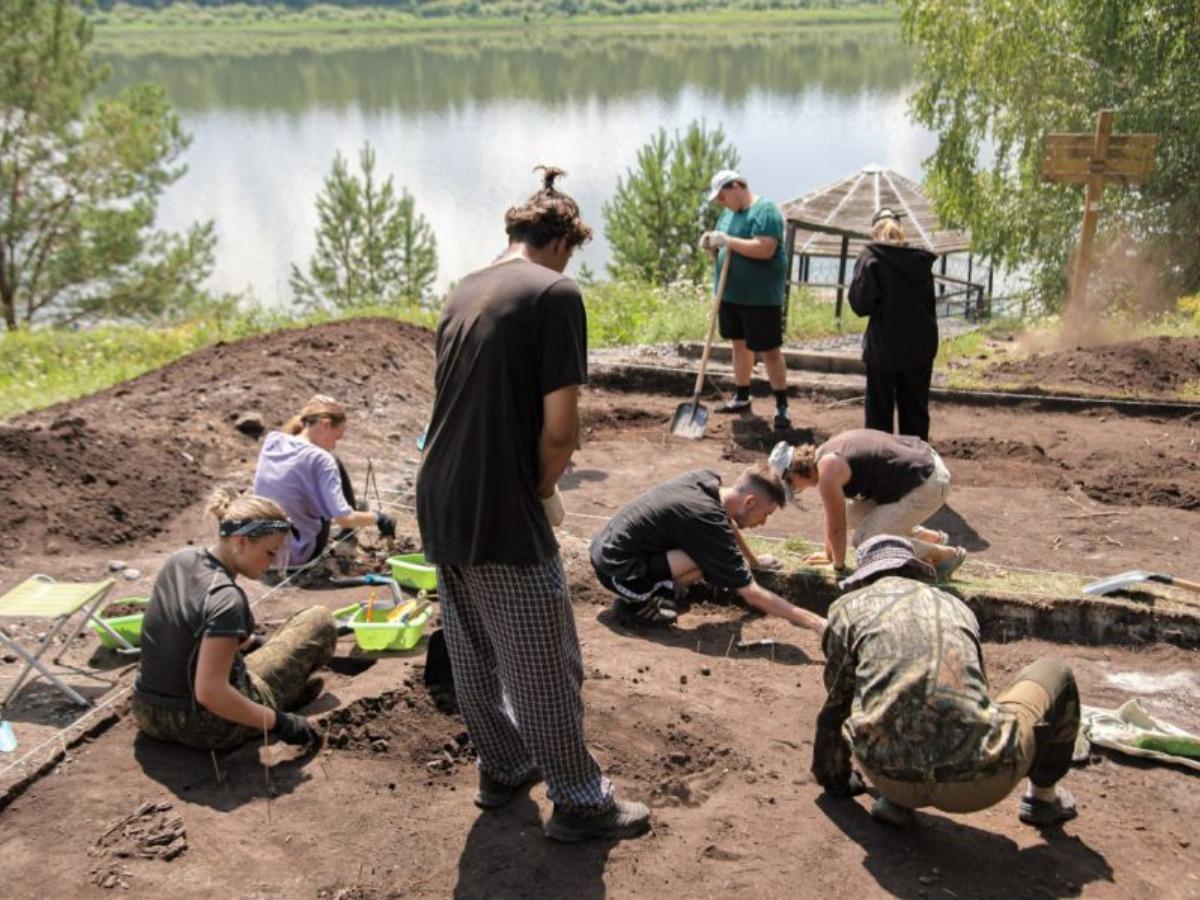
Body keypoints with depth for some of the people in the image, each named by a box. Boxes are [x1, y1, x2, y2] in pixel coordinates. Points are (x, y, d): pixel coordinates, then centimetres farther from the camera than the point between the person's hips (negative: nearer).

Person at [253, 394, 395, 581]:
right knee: (336, 468, 7)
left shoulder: (272, 440, -1)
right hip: (297, 557, -7)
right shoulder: (320, 459, -19)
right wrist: (377, 518, -6)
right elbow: (344, 519, -21)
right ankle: (347, 548, 19)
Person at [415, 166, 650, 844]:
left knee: (473, 653, 20)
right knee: (545, 665, 6)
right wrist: (545, 492, 1)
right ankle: (580, 800, 20)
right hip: (503, 516, -8)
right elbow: (560, 425, -17)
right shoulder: (556, 293, -11)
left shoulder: (464, 292, 11)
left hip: (441, 505, 8)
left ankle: (502, 768, 38)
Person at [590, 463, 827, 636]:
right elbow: (753, 595, -21)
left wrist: (754, 561, 36)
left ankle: (641, 594, 10)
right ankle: (638, 603, -6)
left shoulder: (707, 478, 0)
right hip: (618, 570, -9)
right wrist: (816, 623, -17)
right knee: (710, 559, -23)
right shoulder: (710, 522, -23)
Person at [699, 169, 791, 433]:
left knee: (770, 350, -3)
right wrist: (712, 243, -5)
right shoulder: (729, 213, 12)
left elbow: (765, 250, -27)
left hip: (761, 296, -8)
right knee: (740, 344, 16)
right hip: (732, 293, 8)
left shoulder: (765, 211, -15)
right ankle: (741, 397, 28)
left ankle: (782, 406, 4)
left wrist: (728, 240, -24)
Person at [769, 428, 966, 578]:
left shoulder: (828, 472, -19)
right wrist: (829, 553, 25)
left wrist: (838, 564, 5)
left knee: (866, 538, -7)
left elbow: (837, 526, -10)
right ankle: (933, 537, 24)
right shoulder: (826, 455, 9)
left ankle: (948, 554, 5)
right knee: (853, 514, 15)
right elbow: (835, 514, 19)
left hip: (928, 485, -10)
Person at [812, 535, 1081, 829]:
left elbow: (837, 703, 21)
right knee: (1053, 673, 29)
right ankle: (1043, 796, 36)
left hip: (890, 779, 0)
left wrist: (833, 778, 39)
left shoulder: (847, 607, 15)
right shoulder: (956, 606, 24)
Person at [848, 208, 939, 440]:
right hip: (919, 347, 4)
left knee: (879, 413, 7)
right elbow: (930, 303, 10)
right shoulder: (921, 258, 4)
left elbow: (860, 303, -17)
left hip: (883, 347, -4)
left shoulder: (870, 257, -9)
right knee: (916, 412, 13)